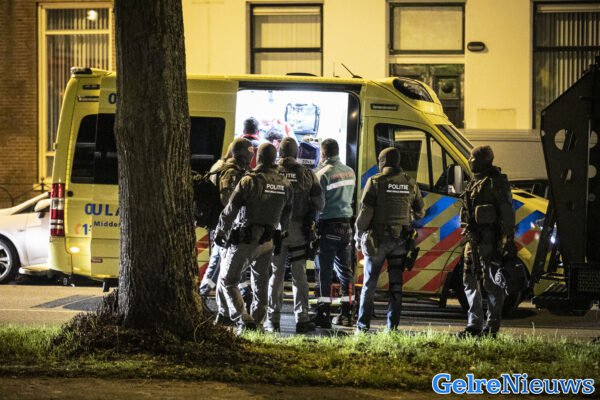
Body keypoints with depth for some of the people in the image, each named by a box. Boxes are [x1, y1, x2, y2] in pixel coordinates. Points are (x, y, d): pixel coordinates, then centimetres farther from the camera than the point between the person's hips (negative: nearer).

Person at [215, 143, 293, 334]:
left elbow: (230, 210, -12)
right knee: (261, 285, 15)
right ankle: (256, 322, 17)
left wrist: (220, 232, 1)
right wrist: (280, 233, 27)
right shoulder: (285, 184, 2)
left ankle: (243, 320, -7)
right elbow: (286, 215, 12)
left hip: (244, 241, -5)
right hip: (267, 242, 5)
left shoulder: (249, 181, -15)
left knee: (227, 280, 5)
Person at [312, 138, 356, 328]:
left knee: (325, 271, -4)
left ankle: (324, 314, -6)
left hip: (328, 226, -6)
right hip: (346, 225, 6)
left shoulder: (323, 174, -14)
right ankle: (346, 313, 15)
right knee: (344, 269, 13)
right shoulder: (350, 172, 8)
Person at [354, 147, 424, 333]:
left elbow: (365, 212, -10)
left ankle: (363, 325, 2)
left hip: (378, 239, -3)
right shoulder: (409, 183, 6)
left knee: (369, 284, 3)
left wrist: (359, 236, 0)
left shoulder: (376, 182, -7)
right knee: (396, 284, 7)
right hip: (401, 240, 3)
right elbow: (419, 212, 14)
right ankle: (392, 325, 5)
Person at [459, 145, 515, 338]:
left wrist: (509, 240, -20)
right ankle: (474, 325, 16)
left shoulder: (496, 182, -10)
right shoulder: (474, 183, 18)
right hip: (473, 240, 9)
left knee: (491, 283, -5)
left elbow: (507, 212, -15)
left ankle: (491, 327, -2)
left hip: (489, 240, -9)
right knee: (470, 282, 10)